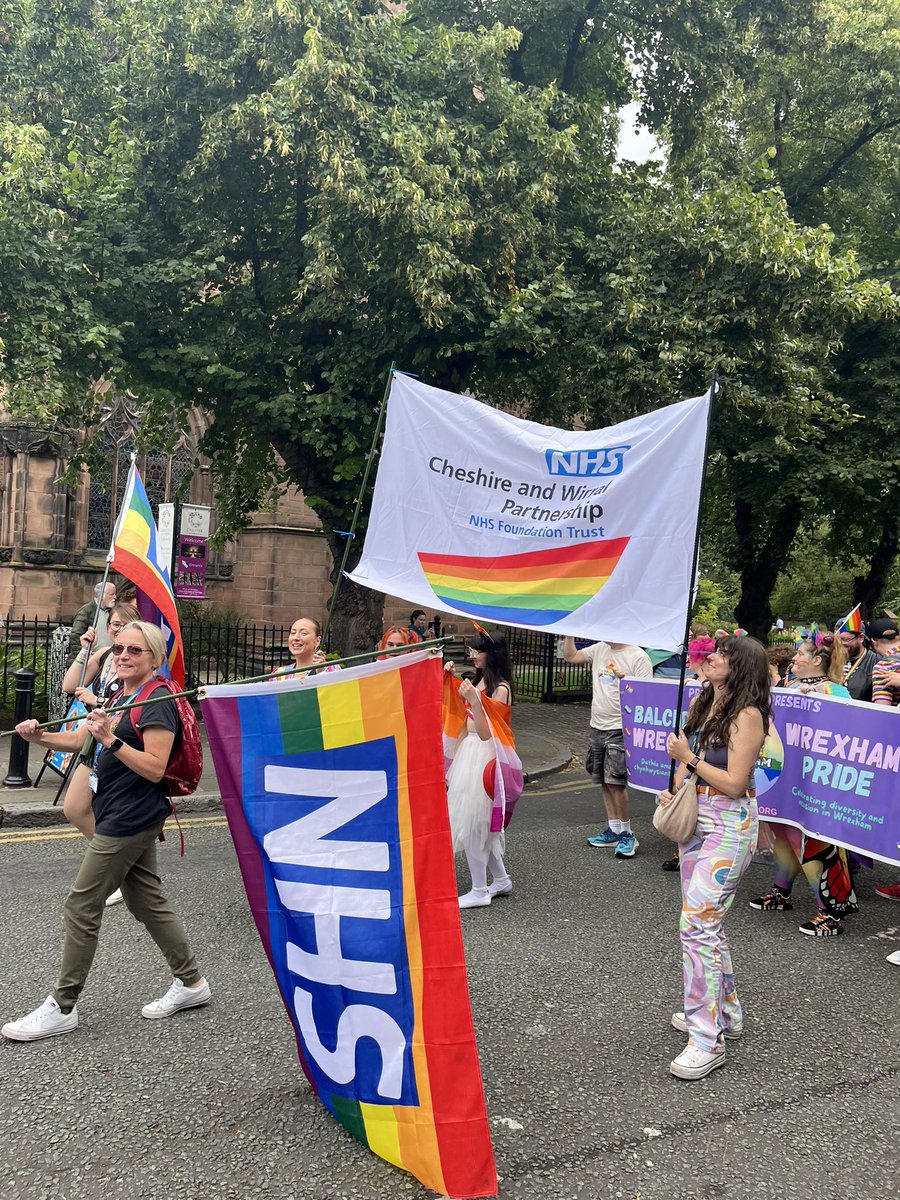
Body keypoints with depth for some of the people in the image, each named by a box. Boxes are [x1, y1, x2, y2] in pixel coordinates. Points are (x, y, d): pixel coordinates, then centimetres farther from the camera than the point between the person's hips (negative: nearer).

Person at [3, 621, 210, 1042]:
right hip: (122, 817, 10)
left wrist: (111, 739, -28)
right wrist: (40, 736, 2)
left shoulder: (156, 701, -16)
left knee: (81, 906, -2)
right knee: (148, 901, 14)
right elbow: (81, 740, 18)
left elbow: (155, 768, -22)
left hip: (131, 818, -10)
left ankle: (62, 1007, 10)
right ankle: (190, 982, 25)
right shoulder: (119, 694, 13)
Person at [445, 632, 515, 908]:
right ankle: (501, 879, 29)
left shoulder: (500, 688, -16)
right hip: (469, 751, 9)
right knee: (479, 824, 15)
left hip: (483, 757, -9)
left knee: (471, 823, -2)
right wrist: (451, 679, 9)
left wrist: (473, 699, -30)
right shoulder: (478, 681, 9)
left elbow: (486, 732, -21)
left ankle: (479, 891, 9)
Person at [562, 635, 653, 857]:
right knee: (605, 781, 12)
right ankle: (614, 830, 23)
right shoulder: (600, 649, 8)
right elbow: (570, 656, 14)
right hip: (597, 726, 7)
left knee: (615, 781, -9)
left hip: (621, 729, -7)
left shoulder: (638, 657, -11)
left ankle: (626, 834, 4)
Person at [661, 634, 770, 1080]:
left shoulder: (747, 715, -17)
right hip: (696, 819, 9)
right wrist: (674, 790, 1)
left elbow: (735, 783, -20)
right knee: (705, 921, 18)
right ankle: (725, 1011, 35)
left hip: (730, 826, -9)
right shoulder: (700, 703, 7)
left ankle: (708, 1040, -4)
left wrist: (688, 758, -14)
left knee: (697, 925, -12)